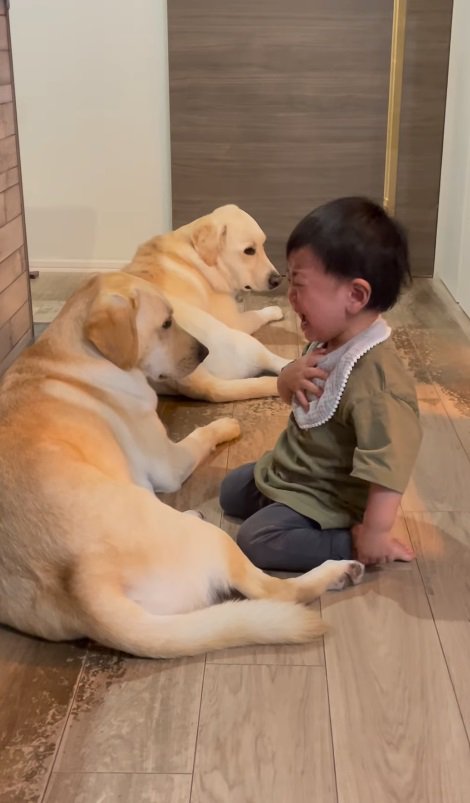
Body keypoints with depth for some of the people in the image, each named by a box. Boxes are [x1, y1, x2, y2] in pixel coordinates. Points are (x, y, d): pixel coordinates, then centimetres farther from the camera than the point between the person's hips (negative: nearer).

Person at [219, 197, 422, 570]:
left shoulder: (374, 382, -37)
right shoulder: (330, 340, -8)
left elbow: (389, 468, -36)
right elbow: (290, 396, 7)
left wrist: (375, 535, -30)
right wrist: (290, 377, -16)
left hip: (328, 495, -9)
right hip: (292, 468, 9)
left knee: (256, 540, -19)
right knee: (231, 491, 21)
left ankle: (350, 543, -9)